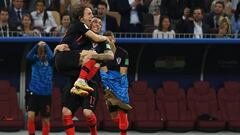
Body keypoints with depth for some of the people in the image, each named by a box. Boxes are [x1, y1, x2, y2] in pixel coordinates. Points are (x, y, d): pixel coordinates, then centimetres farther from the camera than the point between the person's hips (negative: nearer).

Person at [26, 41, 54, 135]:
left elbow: (51, 56, -23)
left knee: (45, 119, 7)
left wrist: (46, 46, -15)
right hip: (33, 92, 0)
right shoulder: (35, 59, 3)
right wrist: (37, 45, -26)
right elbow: (28, 56, -18)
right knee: (30, 116, -16)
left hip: (45, 94, 0)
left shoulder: (49, 61, 0)